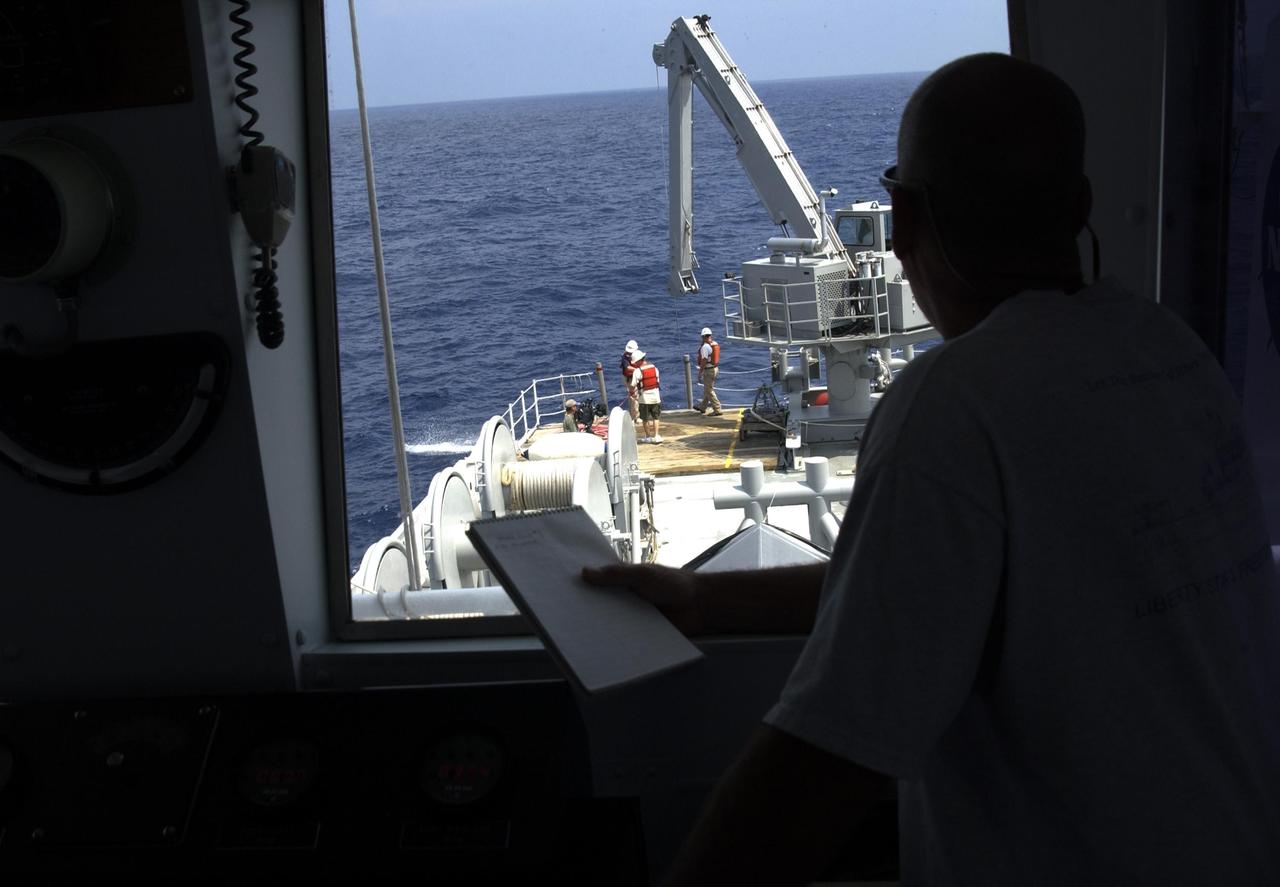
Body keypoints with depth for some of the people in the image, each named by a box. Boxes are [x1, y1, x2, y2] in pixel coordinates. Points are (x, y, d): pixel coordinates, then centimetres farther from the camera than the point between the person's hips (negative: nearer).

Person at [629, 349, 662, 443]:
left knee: (646, 419, 9)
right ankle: (656, 436, 10)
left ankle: (648, 437, 16)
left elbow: (633, 385, -15)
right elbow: (657, 381, 7)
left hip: (644, 397, -4)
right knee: (655, 417, 13)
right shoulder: (654, 368, 1)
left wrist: (632, 392, 6)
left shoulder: (637, 371, -15)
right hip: (655, 396, 4)